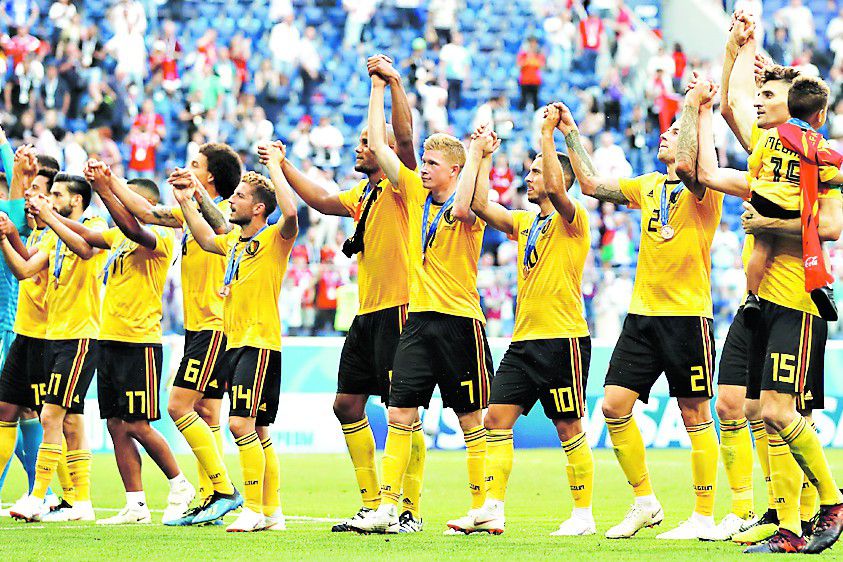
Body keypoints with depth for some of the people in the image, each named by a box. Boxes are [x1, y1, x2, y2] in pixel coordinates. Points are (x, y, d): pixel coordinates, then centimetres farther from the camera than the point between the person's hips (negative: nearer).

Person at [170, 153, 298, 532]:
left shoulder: (274, 239, -8)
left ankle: (254, 510, -13)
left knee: (242, 423, -16)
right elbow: (206, 239, 34)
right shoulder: (234, 240, 15)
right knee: (256, 431, 10)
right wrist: (186, 200, 28)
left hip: (260, 343, -9)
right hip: (235, 344, 9)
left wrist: (275, 166, -21)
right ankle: (271, 512, 14)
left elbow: (290, 213, -29)